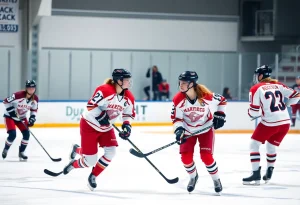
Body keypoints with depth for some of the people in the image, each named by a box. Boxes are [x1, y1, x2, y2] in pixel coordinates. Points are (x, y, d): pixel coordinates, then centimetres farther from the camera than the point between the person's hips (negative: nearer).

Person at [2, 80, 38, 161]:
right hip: (10, 116, -6)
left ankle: (21, 152, 12)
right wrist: (11, 110, -27)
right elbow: (6, 101, -21)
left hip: (21, 118, 6)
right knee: (12, 134, -20)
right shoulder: (18, 95, -30)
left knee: (26, 134, -6)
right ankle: (5, 150, 7)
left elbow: (34, 110, 5)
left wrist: (32, 118, -10)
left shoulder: (35, 99, -11)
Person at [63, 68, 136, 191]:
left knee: (110, 151, -11)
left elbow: (129, 113, 7)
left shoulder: (128, 97, -5)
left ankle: (93, 176, 9)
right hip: (90, 125, -7)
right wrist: (101, 116, -36)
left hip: (106, 127, 7)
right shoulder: (105, 90, -28)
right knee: (90, 160, -7)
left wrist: (127, 125, -9)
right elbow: (91, 106, -26)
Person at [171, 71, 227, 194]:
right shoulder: (178, 99, -20)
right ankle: (193, 177, 25)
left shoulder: (206, 96, -26)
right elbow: (176, 118, -11)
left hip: (206, 128, -2)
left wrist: (219, 116, -8)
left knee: (206, 156, -13)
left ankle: (216, 180, 11)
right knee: (185, 157, -6)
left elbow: (222, 101, -6)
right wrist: (179, 130, -27)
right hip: (188, 130, 3)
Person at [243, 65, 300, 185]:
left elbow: (254, 112, -7)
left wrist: (252, 114, 16)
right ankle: (269, 173, 26)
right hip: (285, 122, 5)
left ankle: (256, 174, 0)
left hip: (270, 123, -5)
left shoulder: (256, 89, -3)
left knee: (254, 144, 9)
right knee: (271, 146, 24)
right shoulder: (278, 85, 11)